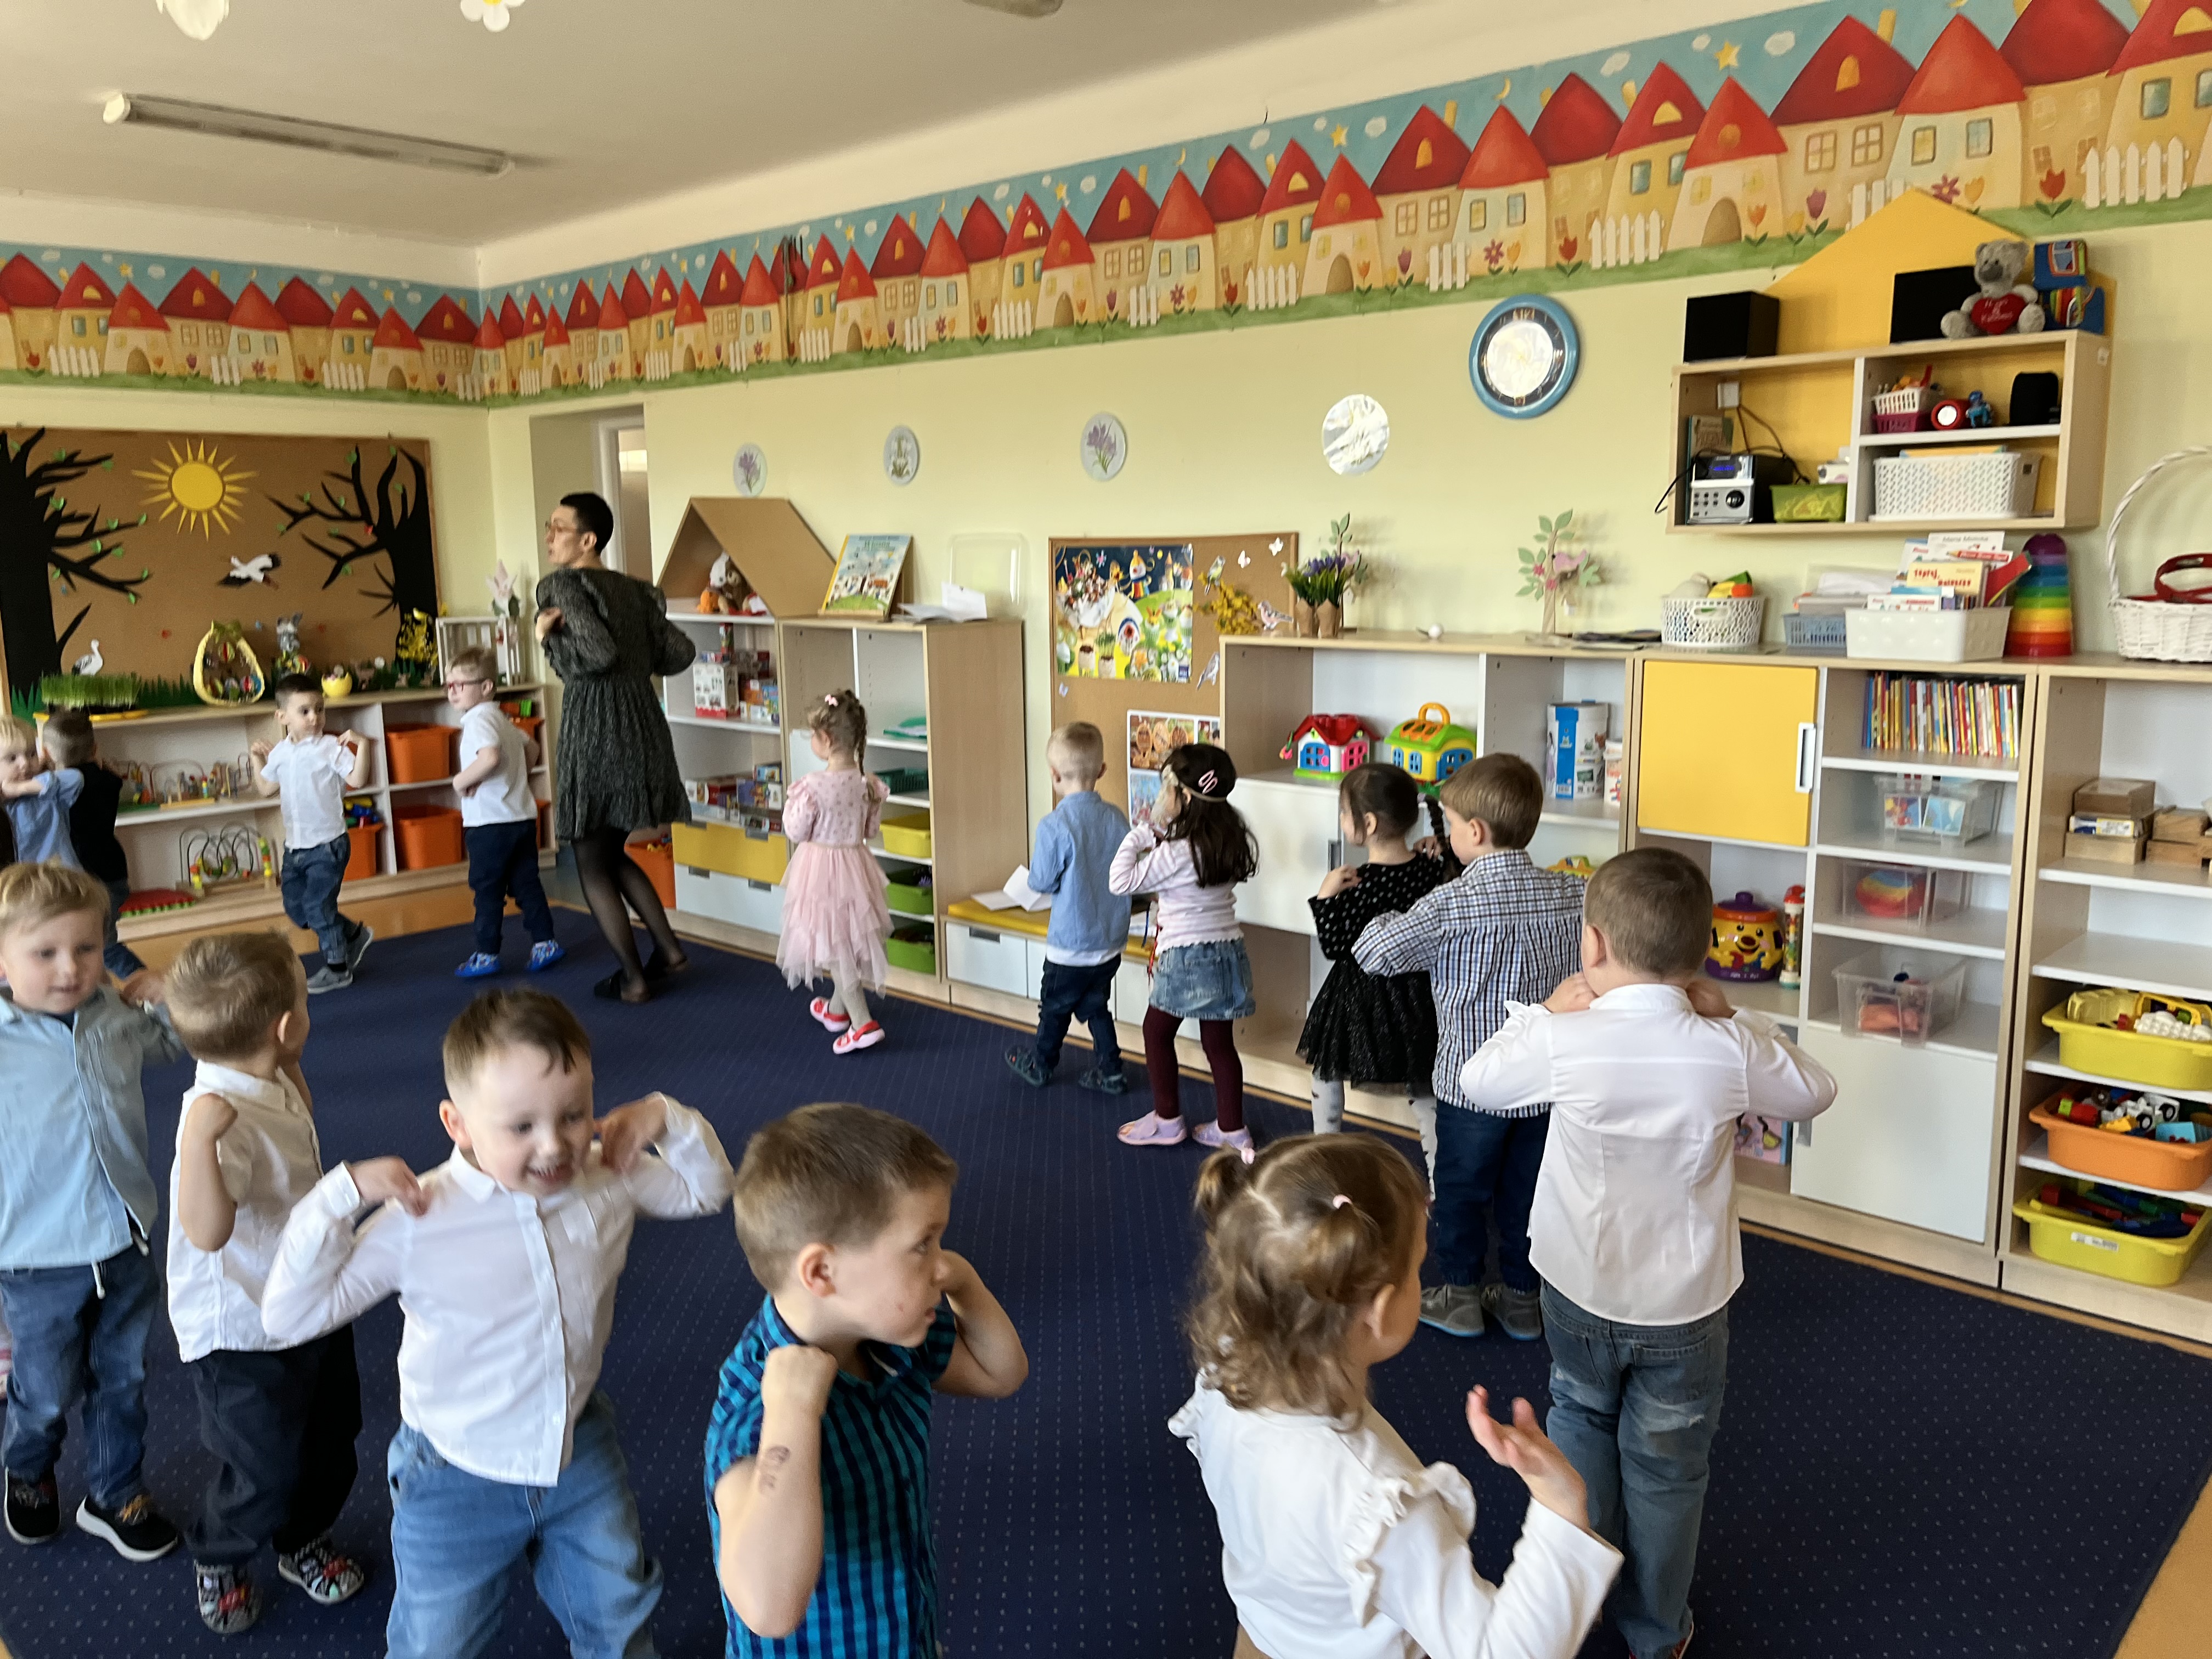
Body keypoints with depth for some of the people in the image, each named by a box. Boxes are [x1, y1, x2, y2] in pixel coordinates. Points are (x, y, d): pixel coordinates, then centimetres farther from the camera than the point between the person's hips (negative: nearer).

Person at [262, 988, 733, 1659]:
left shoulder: (611, 1180, -15)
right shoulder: (420, 1221, -25)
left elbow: (706, 1190, 2)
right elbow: (291, 1315, -20)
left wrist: (668, 1120, -16)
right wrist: (337, 1199, -32)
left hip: (582, 1454, 3)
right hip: (457, 1479, -2)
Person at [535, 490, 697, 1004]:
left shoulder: (562, 585, -9)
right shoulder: (634, 590, 12)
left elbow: (600, 654, -22)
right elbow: (678, 654, 10)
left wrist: (550, 637, -8)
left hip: (595, 735, -7)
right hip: (642, 730, 7)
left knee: (592, 867, 8)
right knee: (614, 854, 24)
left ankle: (633, 979, 11)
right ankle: (669, 950, 19)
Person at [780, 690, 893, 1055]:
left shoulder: (813, 786, -23)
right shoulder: (865, 783, -5)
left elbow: (796, 832, -13)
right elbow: (870, 829, 4)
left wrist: (791, 803, 3)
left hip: (822, 870, -6)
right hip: (855, 864, 7)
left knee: (835, 948, 1)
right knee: (849, 941, 21)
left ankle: (862, 1023, -3)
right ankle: (837, 1009, 40)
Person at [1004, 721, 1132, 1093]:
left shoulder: (1055, 826, -22)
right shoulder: (1116, 818, -5)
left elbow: (1042, 881, -14)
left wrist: (1033, 866, 5)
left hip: (1071, 942, -5)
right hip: (1112, 938, 5)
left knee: (1055, 1006, 16)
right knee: (1095, 1005, 21)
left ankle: (1039, 1065, 35)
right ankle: (1109, 1072, 22)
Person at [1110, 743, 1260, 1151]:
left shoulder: (1176, 853, -20)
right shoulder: (1230, 840, 3)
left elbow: (1121, 882, -17)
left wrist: (1136, 839, -6)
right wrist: (1158, 839, 7)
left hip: (1187, 955, -7)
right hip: (1228, 951, 7)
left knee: (1157, 1032, 12)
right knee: (1219, 1041, 13)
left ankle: (1167, 1120, 21)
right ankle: (1231, 1128, 19)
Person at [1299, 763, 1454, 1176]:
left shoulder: (1362, 883, -22)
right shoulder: (1433, 869, -7)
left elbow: (1333, 946, -20)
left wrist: (1326, 897, -19)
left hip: (1360, 997, -4)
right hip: (1415, 993, 4)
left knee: (1327, 1074, 19)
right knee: (1424, 1092, 14)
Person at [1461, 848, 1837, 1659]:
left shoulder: (1564, 1041, -22)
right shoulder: (1730, 1049, -20)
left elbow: (1478, 1082, -3)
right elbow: (1815, 1093, 2)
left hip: (1580, 1294, 0)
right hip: (1685, 1306, 0)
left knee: (1582, 1426, 27)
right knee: (1665, 1469, 18)